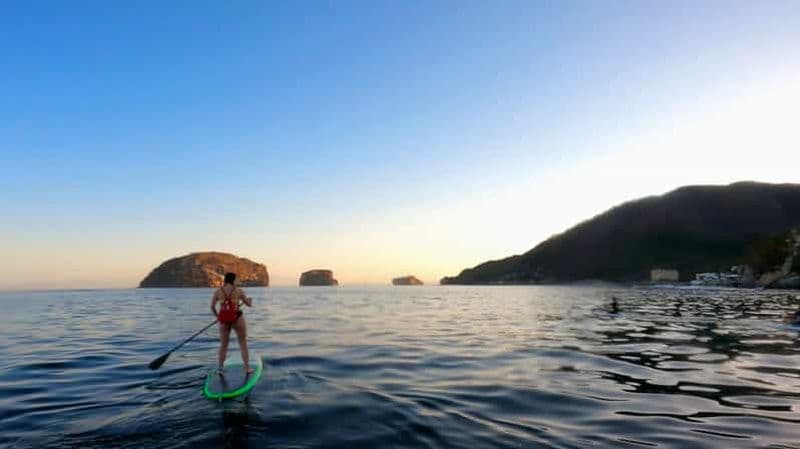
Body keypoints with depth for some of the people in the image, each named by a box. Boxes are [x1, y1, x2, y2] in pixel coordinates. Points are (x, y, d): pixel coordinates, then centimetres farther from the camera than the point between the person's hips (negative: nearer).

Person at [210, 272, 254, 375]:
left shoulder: (217, 292, 0)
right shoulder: (239, 291, -4)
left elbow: (212, 307, -4)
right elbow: (249, 304, 3)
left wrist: (217, 316, 15)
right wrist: (250, 300, 27)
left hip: (224, 320, 2)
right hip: (237, 319, -2)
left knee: (223, 345, 16)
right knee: (243, 343, 10)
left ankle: (220, 368, 8)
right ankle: (247, 368, 9)